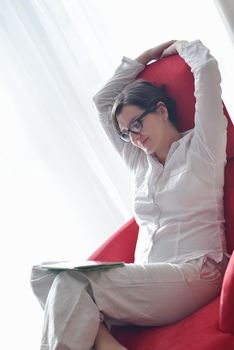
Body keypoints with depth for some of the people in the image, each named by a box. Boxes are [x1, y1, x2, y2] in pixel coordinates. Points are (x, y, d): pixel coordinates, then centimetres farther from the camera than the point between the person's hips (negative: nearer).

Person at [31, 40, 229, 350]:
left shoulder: (200, 147, 8)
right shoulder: (141, 162, 25)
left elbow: (207, 68, 1)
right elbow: (102, 102, 31)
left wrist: (178, 46, 21)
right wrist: (147, 56, 31)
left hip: (193, 275, -6)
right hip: (148, 283, 7)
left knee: (70, 284, -26)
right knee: (43, 274, -20)